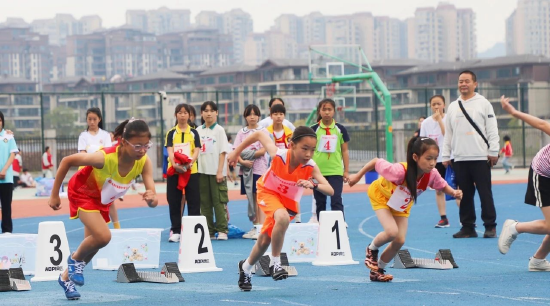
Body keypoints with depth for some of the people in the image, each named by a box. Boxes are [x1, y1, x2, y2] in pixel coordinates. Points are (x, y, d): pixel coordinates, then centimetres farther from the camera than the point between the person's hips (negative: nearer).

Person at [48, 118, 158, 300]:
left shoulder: (144, 163, -27)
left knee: (94, 242, 14)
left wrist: (151, 199, -56)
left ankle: (66, 277, 39)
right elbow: (67, 161, -27)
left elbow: (153, 201, -31)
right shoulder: (105, 157, -39)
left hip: (103, 198, 6)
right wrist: (54, 195, -21)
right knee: (103, 236, -24)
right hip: (82, 192, -6)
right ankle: (75, 259, 7)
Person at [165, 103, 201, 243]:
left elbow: (196, 151, -2)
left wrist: (189, 163, -21)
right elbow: (170, 151, -5)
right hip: (174, 171, 0)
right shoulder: (171, 133, 5)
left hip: (191, 171, 0)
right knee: (174, 202, 3)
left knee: (193, 201, -1)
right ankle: (175, 231, 9)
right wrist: (175, 164, -24)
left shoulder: (194, 133, 6)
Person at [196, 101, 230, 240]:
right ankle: (208, 231, 10)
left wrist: (220, 171, -11)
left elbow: (223, 152, -4)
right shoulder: (198, 131, 9)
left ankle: (222, 230, -1)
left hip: (216, 171, -4)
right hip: (202, 171, 4)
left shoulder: (219, 130, 0)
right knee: (204, 202, 5)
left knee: (219, 201, -4)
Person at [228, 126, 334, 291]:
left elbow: (330, 191, -36)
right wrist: (236, 152, -8)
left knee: (264, 240, 13)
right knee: (283, 218, -35)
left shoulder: (311, 167, -30)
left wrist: (313, 185, -55)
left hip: (289, 201, 3)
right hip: (268, 192, -3)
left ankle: (246, 268, 43)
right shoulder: (278, 155, -32)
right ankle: (275, 263, -17)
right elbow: (259, 134, -17)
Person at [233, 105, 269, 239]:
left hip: (259, 168, -4)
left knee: (259, 198, -8)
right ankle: (255, 227, 11)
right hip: (245, 168, 4)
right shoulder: (242, 132, 11)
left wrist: (247, 154, -13)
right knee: (250, 198, 6)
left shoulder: (262, 131, 1)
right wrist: (242, 161, -15)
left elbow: (263, 150, -9)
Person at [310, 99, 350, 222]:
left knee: (336, 201, -9)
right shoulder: (314, 129, 2)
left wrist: (346, 171, 5)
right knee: (320, 202, 7)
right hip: (318, 172, 1)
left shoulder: (340, 129, 4)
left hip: (336, 171, -1)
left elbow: (345, 151, 8)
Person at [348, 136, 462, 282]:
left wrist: (454, 192, -29)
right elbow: (376, 162, -29)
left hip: (402, 206, 5)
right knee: (392, 231, -24)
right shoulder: (400, 171, -43)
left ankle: (378, 270, 21)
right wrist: (358, 176, -16)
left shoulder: (432, 174, -29)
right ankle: (372, 250, 10)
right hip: (380, 196, -5)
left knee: (400, 240, -3)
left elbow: (443, 186, -7)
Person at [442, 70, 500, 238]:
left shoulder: (483, 103, 2)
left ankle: (490, 226, 1)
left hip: (480, 158, -4)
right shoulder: (453, 107, 15)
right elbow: (448, 134, 16)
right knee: (465, 194, 5)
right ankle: (468, 227, 11)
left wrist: (493, 152, -7)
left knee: (485, 193, -4)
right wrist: (445, 156, 11)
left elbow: (492, 130, -1)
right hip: (459, 159, 4)